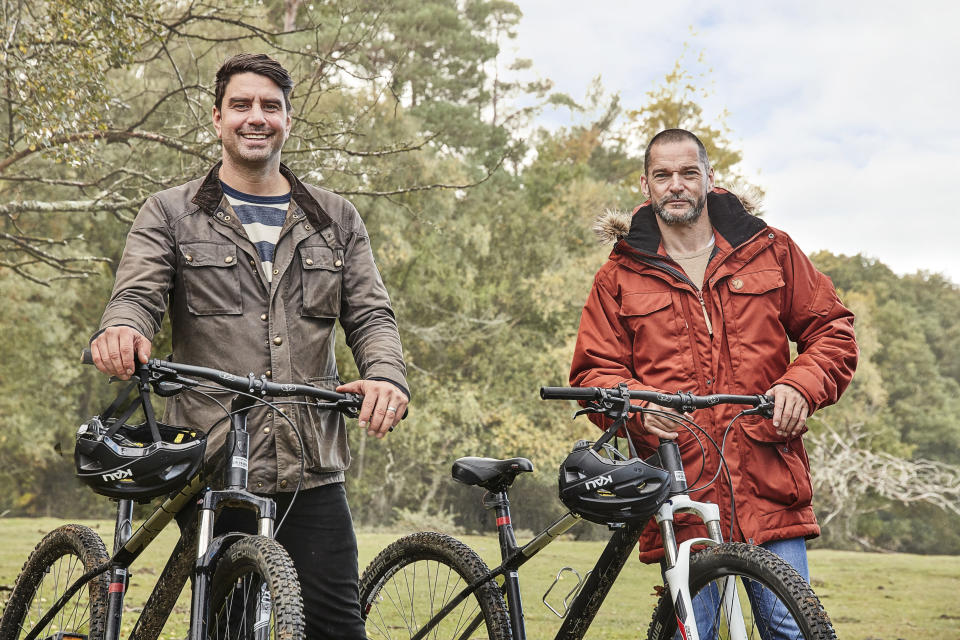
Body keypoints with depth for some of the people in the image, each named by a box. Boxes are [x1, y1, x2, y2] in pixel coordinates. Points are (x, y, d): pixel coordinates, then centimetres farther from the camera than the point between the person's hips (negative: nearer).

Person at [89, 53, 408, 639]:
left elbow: (370, 313, 8)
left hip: (313, 467, 1)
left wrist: (387, 375, -15)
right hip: (212, 465, -1)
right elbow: (138, 293, -3)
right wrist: (120, 331, -29)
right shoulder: (171, 214, 10)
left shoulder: (336, 220, 15)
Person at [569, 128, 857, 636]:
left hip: (769, 486, 0)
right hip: (680, 496, 0)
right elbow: (593, 371, 8)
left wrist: (801, 385, -6)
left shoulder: (769, 251, 12)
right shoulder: (620, 276, 11)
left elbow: (831, 330, 13)